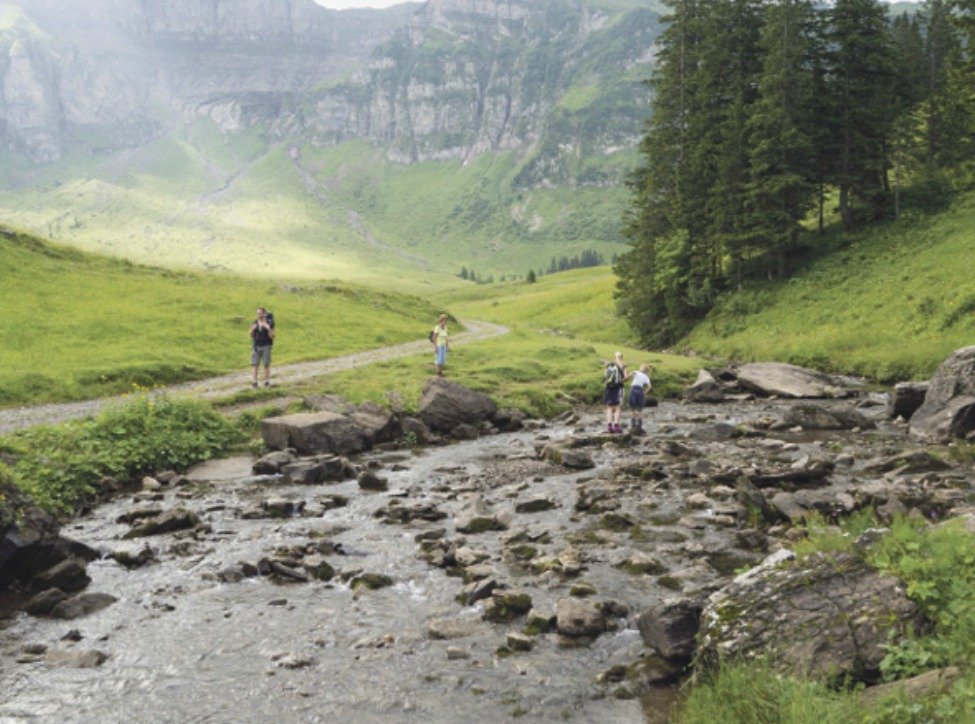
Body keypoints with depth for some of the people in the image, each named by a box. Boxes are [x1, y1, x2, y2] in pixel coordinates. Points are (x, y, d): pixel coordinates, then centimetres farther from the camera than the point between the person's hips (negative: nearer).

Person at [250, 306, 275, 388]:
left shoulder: (269, 323, -6)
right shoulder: (255, 323, 4)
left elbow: (271, 336, -10)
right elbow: (251, 335, 3)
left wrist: (269, 329, -26)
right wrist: (252, 329, -17)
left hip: (266, 347, -3)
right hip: (256, 346, 3)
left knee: (266, 365, 0)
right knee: (255, 365, 0)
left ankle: (267, 382, 9)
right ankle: (255, 383, 3)